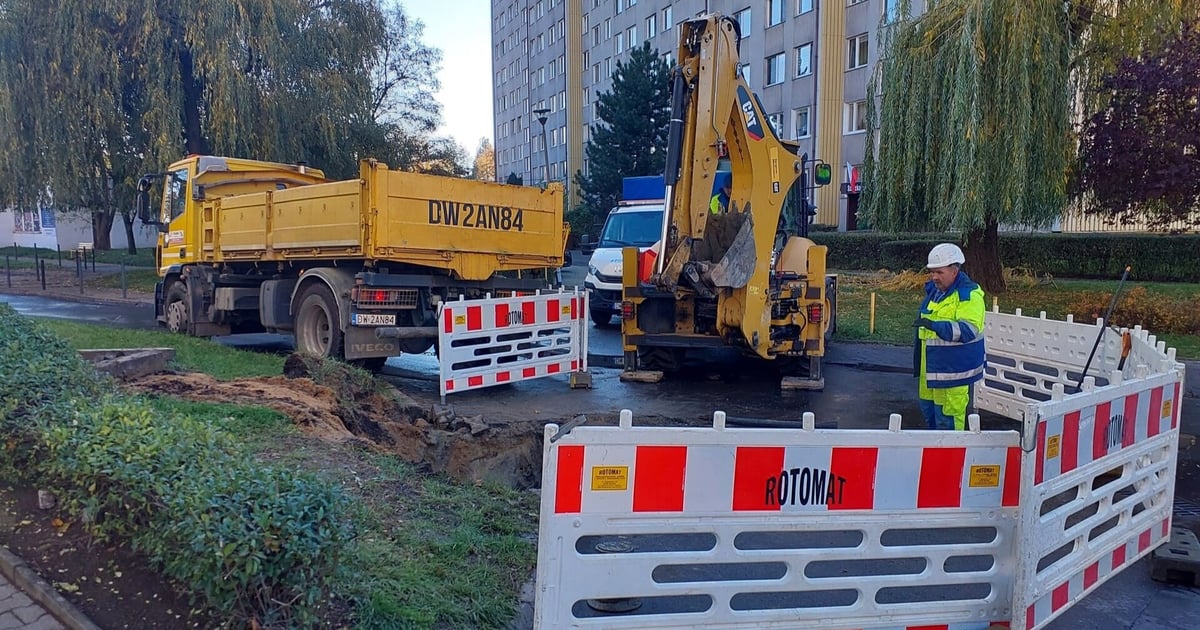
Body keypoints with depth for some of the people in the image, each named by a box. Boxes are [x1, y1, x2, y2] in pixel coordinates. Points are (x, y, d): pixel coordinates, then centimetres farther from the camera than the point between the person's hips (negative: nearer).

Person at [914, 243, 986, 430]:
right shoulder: (933, 290, 10)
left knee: (948, 416, -4)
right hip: (930, 365, 9)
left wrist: (934, 325, -39)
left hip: (952, 368, -9)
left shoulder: (969, 295, -17)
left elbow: (968, 330, -30)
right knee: (928, 408, 20)